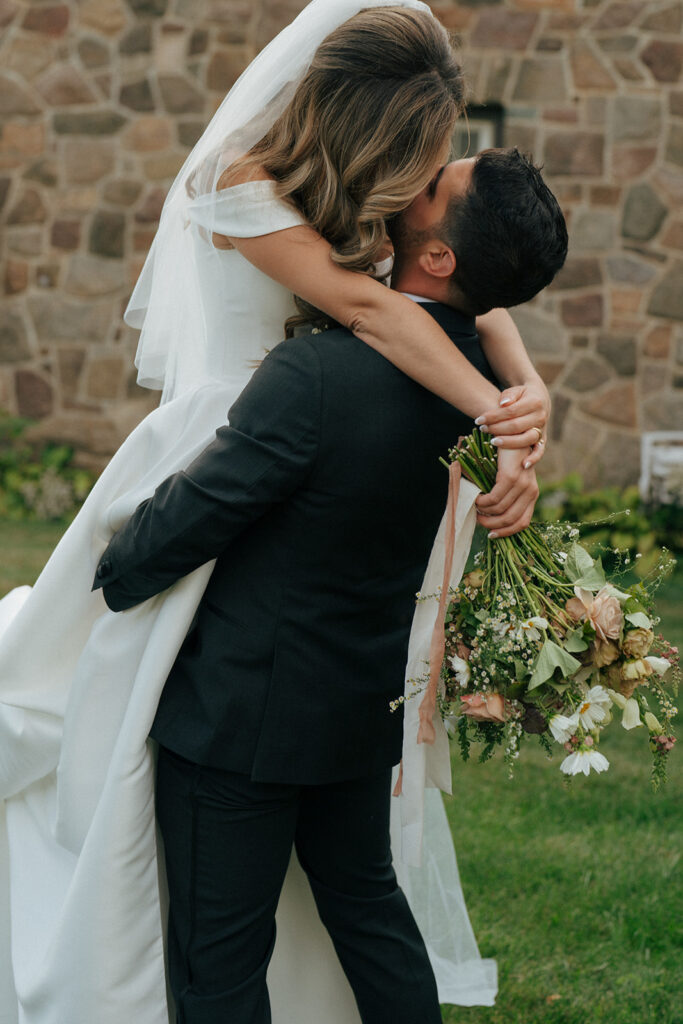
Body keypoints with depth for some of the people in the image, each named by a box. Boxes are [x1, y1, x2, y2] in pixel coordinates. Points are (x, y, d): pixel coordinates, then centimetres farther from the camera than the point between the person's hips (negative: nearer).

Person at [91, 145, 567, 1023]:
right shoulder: (470, 371, -7)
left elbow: (186, 519, -20)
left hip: (241, 713, -7)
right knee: (365, 902, 25)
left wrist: (102, 579, -3)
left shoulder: (318, 374, -29)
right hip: (364, 705, 7)